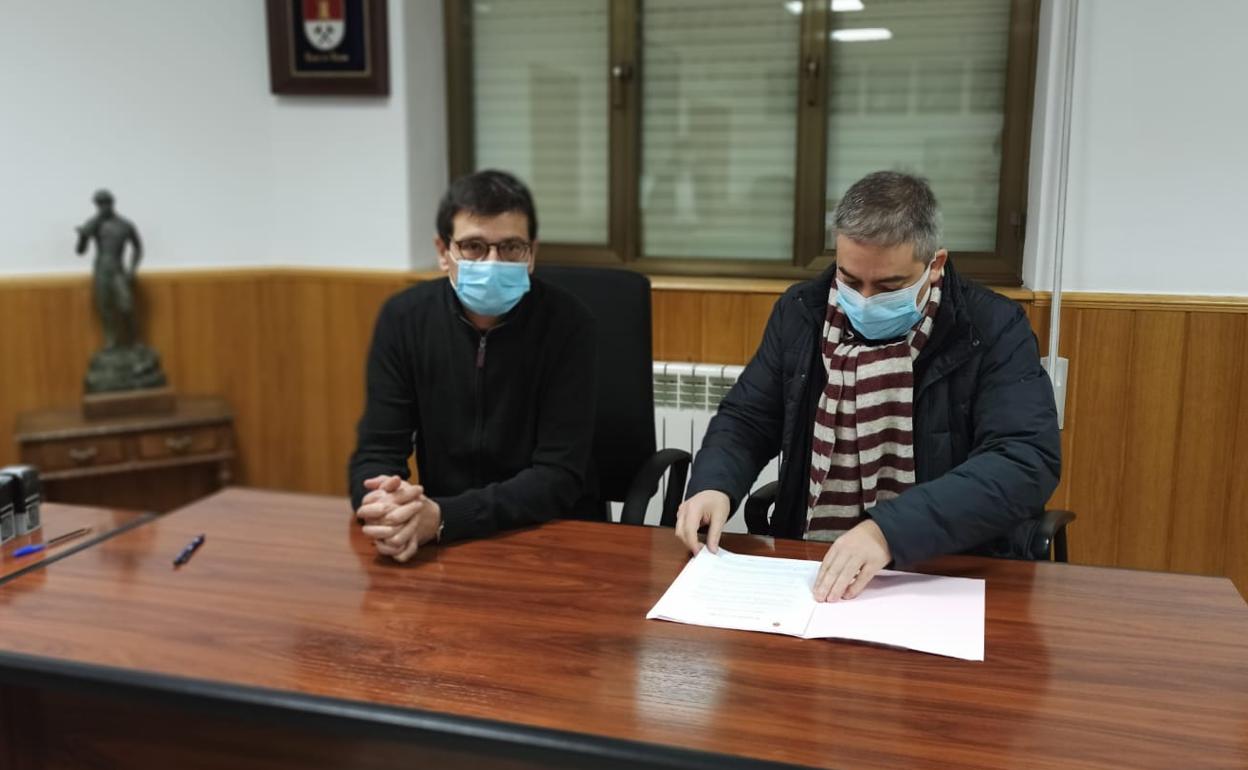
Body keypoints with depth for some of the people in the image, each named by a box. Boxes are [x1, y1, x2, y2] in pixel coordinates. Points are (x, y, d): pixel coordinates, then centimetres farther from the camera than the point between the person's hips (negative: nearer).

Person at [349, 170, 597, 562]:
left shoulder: (565, 323, -13)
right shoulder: (403, 317, -5)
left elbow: (558, 476, -17)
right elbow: (377, 451, -5)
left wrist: (441, 517, -30)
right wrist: (384, 505, -28)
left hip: (552, 537, -1)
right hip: (437, 542, 2)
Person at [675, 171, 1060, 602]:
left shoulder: (993, 330, -8)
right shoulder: (801, 313, 3)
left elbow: (1029, 461, -19)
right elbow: (746, 421, 10)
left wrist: (889, 529, -30)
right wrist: (714, 486, -12)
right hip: (806, 568, 3)